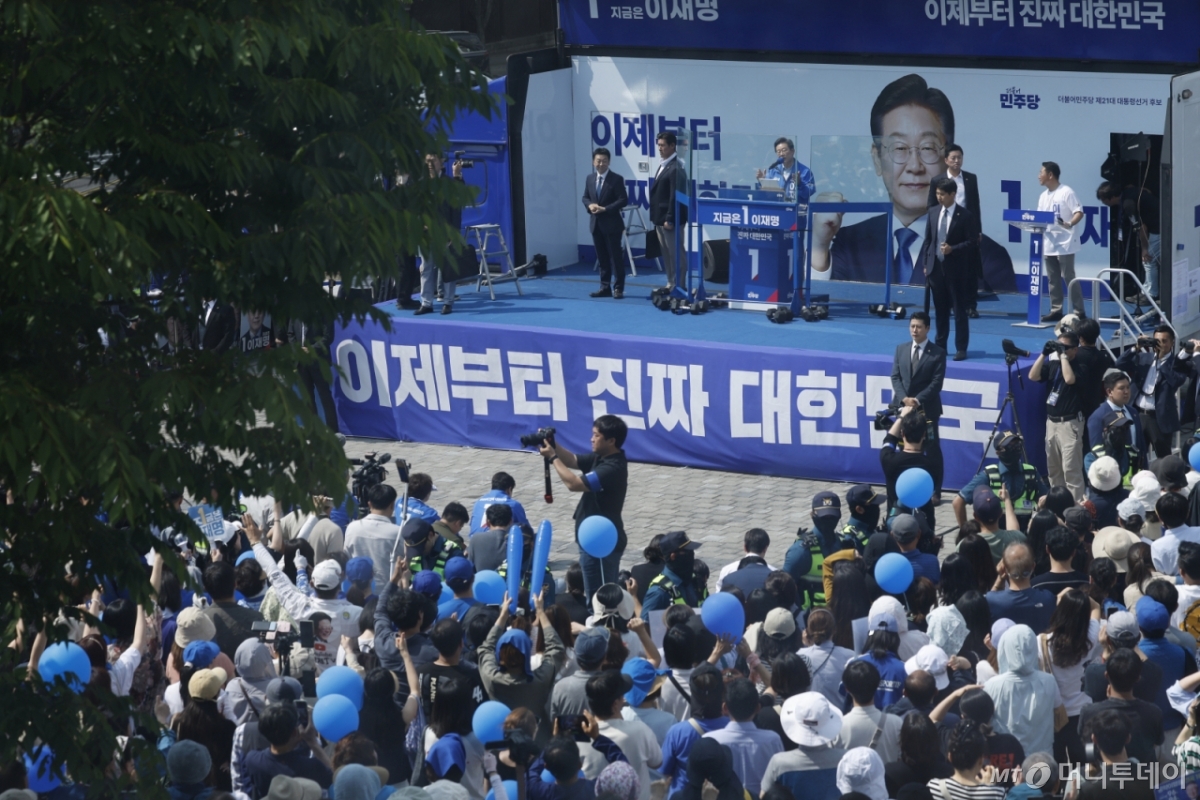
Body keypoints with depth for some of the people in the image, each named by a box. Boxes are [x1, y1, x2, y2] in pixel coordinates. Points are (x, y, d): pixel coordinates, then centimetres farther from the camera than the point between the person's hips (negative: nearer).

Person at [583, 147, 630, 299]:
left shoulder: (616, 179, -9)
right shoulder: (589, 178, 9)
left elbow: (623, 200, -13)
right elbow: (585, 197, 15)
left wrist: (605, 209, -19)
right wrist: (590, 205, -8)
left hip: (611, 224, -6)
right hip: (596, 224, 6)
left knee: (616, 257, -1)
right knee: (602, 258, 10)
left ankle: (618, 288, 2)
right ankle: (605, 287, 16)